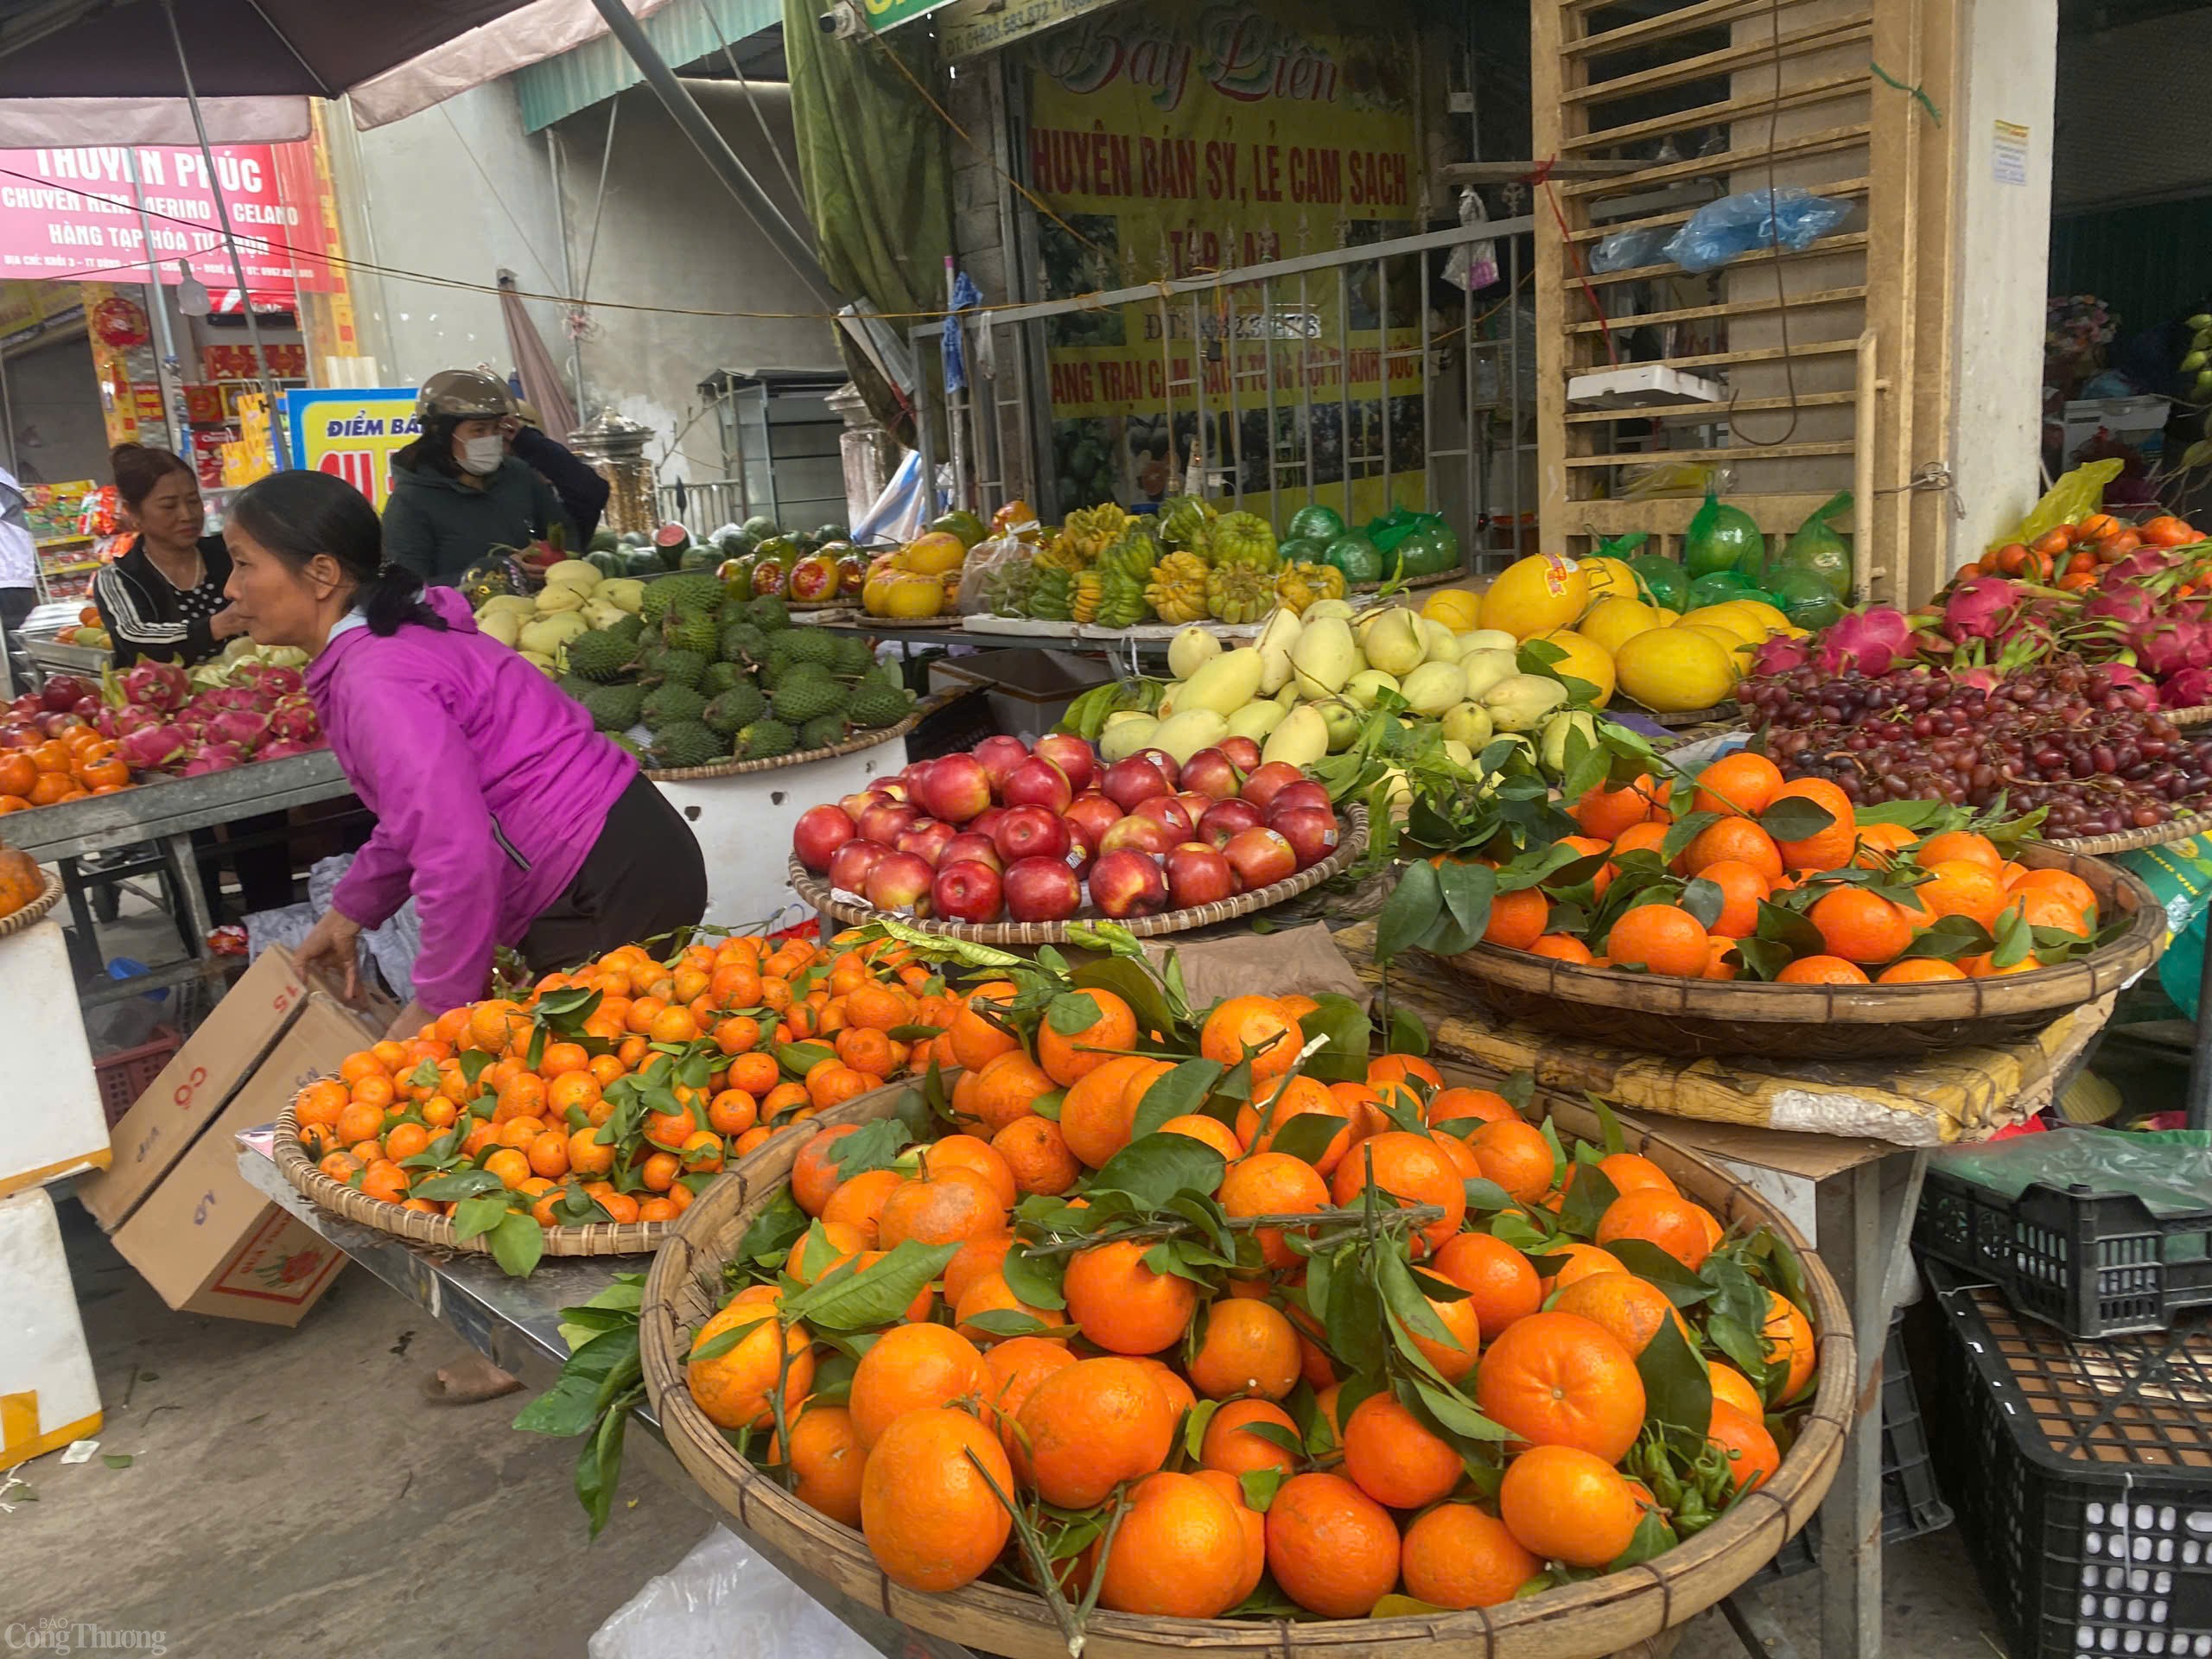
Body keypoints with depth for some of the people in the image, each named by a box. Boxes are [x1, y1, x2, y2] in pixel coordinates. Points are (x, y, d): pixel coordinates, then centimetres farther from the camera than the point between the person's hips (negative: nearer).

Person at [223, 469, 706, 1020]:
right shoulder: (389, 640, 10)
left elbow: (460, 860, -27)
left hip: (611, 886, -10)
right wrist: (349, 911, 25)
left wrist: (438, 1008, -17)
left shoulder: (376, 683, -21)